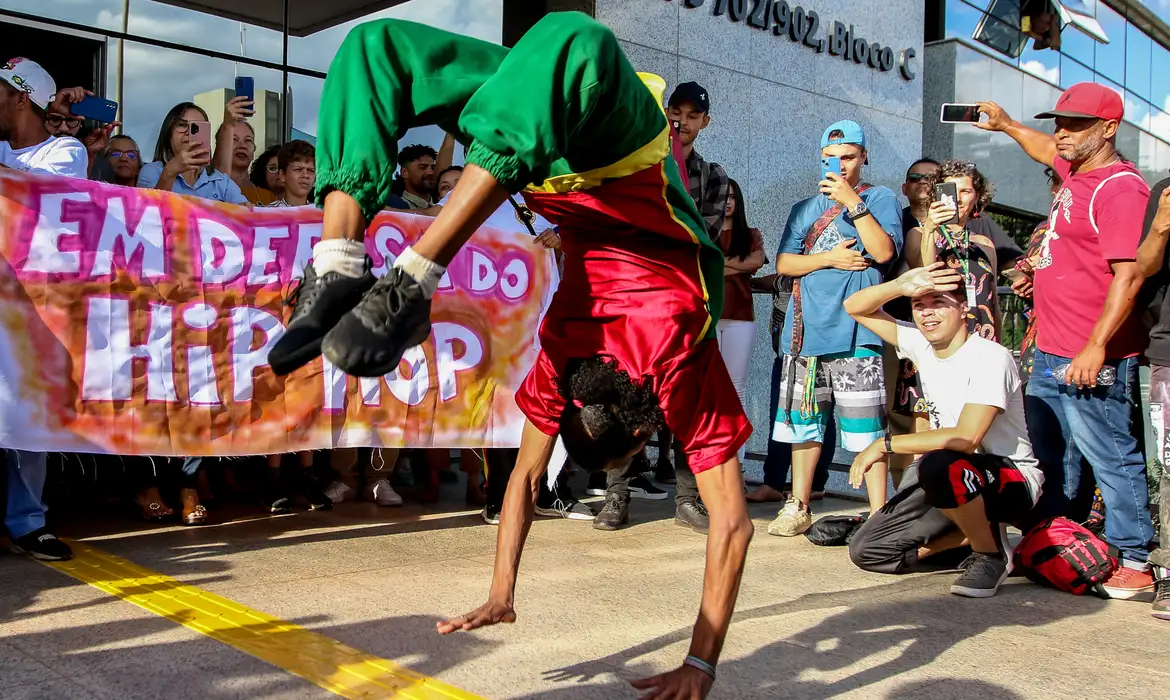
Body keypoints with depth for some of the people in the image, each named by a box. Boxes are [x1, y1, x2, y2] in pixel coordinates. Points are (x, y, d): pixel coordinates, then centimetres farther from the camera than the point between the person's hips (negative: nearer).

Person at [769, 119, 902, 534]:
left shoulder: (880, 200, 8)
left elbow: (884, 251, -9)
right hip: (806, 331, 5)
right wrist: (829, 258, -4)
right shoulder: (804, 209, 20)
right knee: (803, 422, 10)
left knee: (867, 427, -8)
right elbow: (783, 263, 10)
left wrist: (852, 202, -12)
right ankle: (799, 508, 19)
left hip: (855, 332, -5)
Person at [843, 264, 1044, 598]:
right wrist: (900, 286, -17)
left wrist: (884, 444, -22)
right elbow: (855, 307, 3)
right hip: (956, 481, 7)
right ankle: (977, 530, 10)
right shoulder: (922, 345, 0)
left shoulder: (990, 357, -20)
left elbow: (966, 439, -29)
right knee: (866, 550, -6)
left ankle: (992, 553, -12)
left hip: (1013, 478, -7)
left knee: (938, 464, -40)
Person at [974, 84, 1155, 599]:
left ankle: (1134, 563, 7)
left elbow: (1129, 277, -23)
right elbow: (1047, 151, 39)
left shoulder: (1121, 188, -16)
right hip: (1049, 354, 10)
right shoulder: (1076, 173, 13)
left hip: (1091, 362, -10)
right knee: (1051, 460, 17)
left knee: (1111, 457, -3)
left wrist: (1096, 348, -27)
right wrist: (1006, 125, 44)